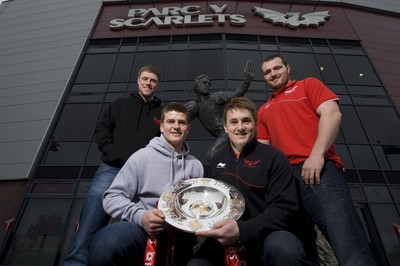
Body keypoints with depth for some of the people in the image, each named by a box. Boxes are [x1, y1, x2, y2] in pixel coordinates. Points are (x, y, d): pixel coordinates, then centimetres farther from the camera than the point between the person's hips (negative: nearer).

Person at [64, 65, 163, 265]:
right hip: (112, 170, 1)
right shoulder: (120, 105, 23)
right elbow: (101, 130, 14)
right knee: (85, 236, -9)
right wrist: (114, 154, -3)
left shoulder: (163, 113, 20)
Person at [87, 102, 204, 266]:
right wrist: (140, 216, -19)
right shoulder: (142, 156, 1)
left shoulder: (196, 166, 13)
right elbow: (112, 197, -2)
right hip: (143, 227, -3)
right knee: (107, 243, -34)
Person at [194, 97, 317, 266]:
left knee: (282, 245, -35)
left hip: (268, 236, -2)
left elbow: (284, 208, -14)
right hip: (229, 241, 3)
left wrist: (242, 230, -28)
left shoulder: (274, 158, -5)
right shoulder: (216, 161, 11)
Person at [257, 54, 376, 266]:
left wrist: (317, 154, -14)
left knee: (348, 245, -15)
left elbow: (332, 114, -1)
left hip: (317, 169, -4)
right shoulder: (263, 111, 28)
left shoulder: (308, 85, 16)